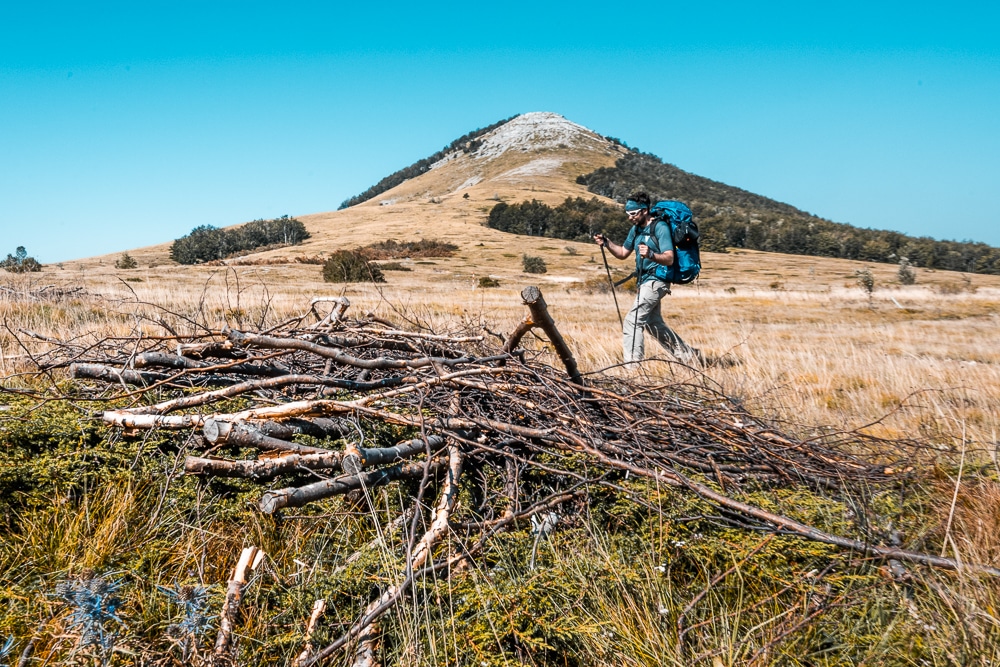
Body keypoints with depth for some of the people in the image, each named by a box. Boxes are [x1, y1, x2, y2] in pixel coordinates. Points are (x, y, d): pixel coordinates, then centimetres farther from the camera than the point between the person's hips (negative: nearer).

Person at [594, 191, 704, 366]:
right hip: (644, 281, 10)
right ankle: (690, 355, 29)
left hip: (656, 281, -10)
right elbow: (623, 253, 18)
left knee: (632, 321, -16)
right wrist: (606, 243, 1)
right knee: (654, 324, 18)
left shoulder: (660, 227, -15)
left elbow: (669, 259, -23)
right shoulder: (636, 229, 10)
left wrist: (651, 254, -43)